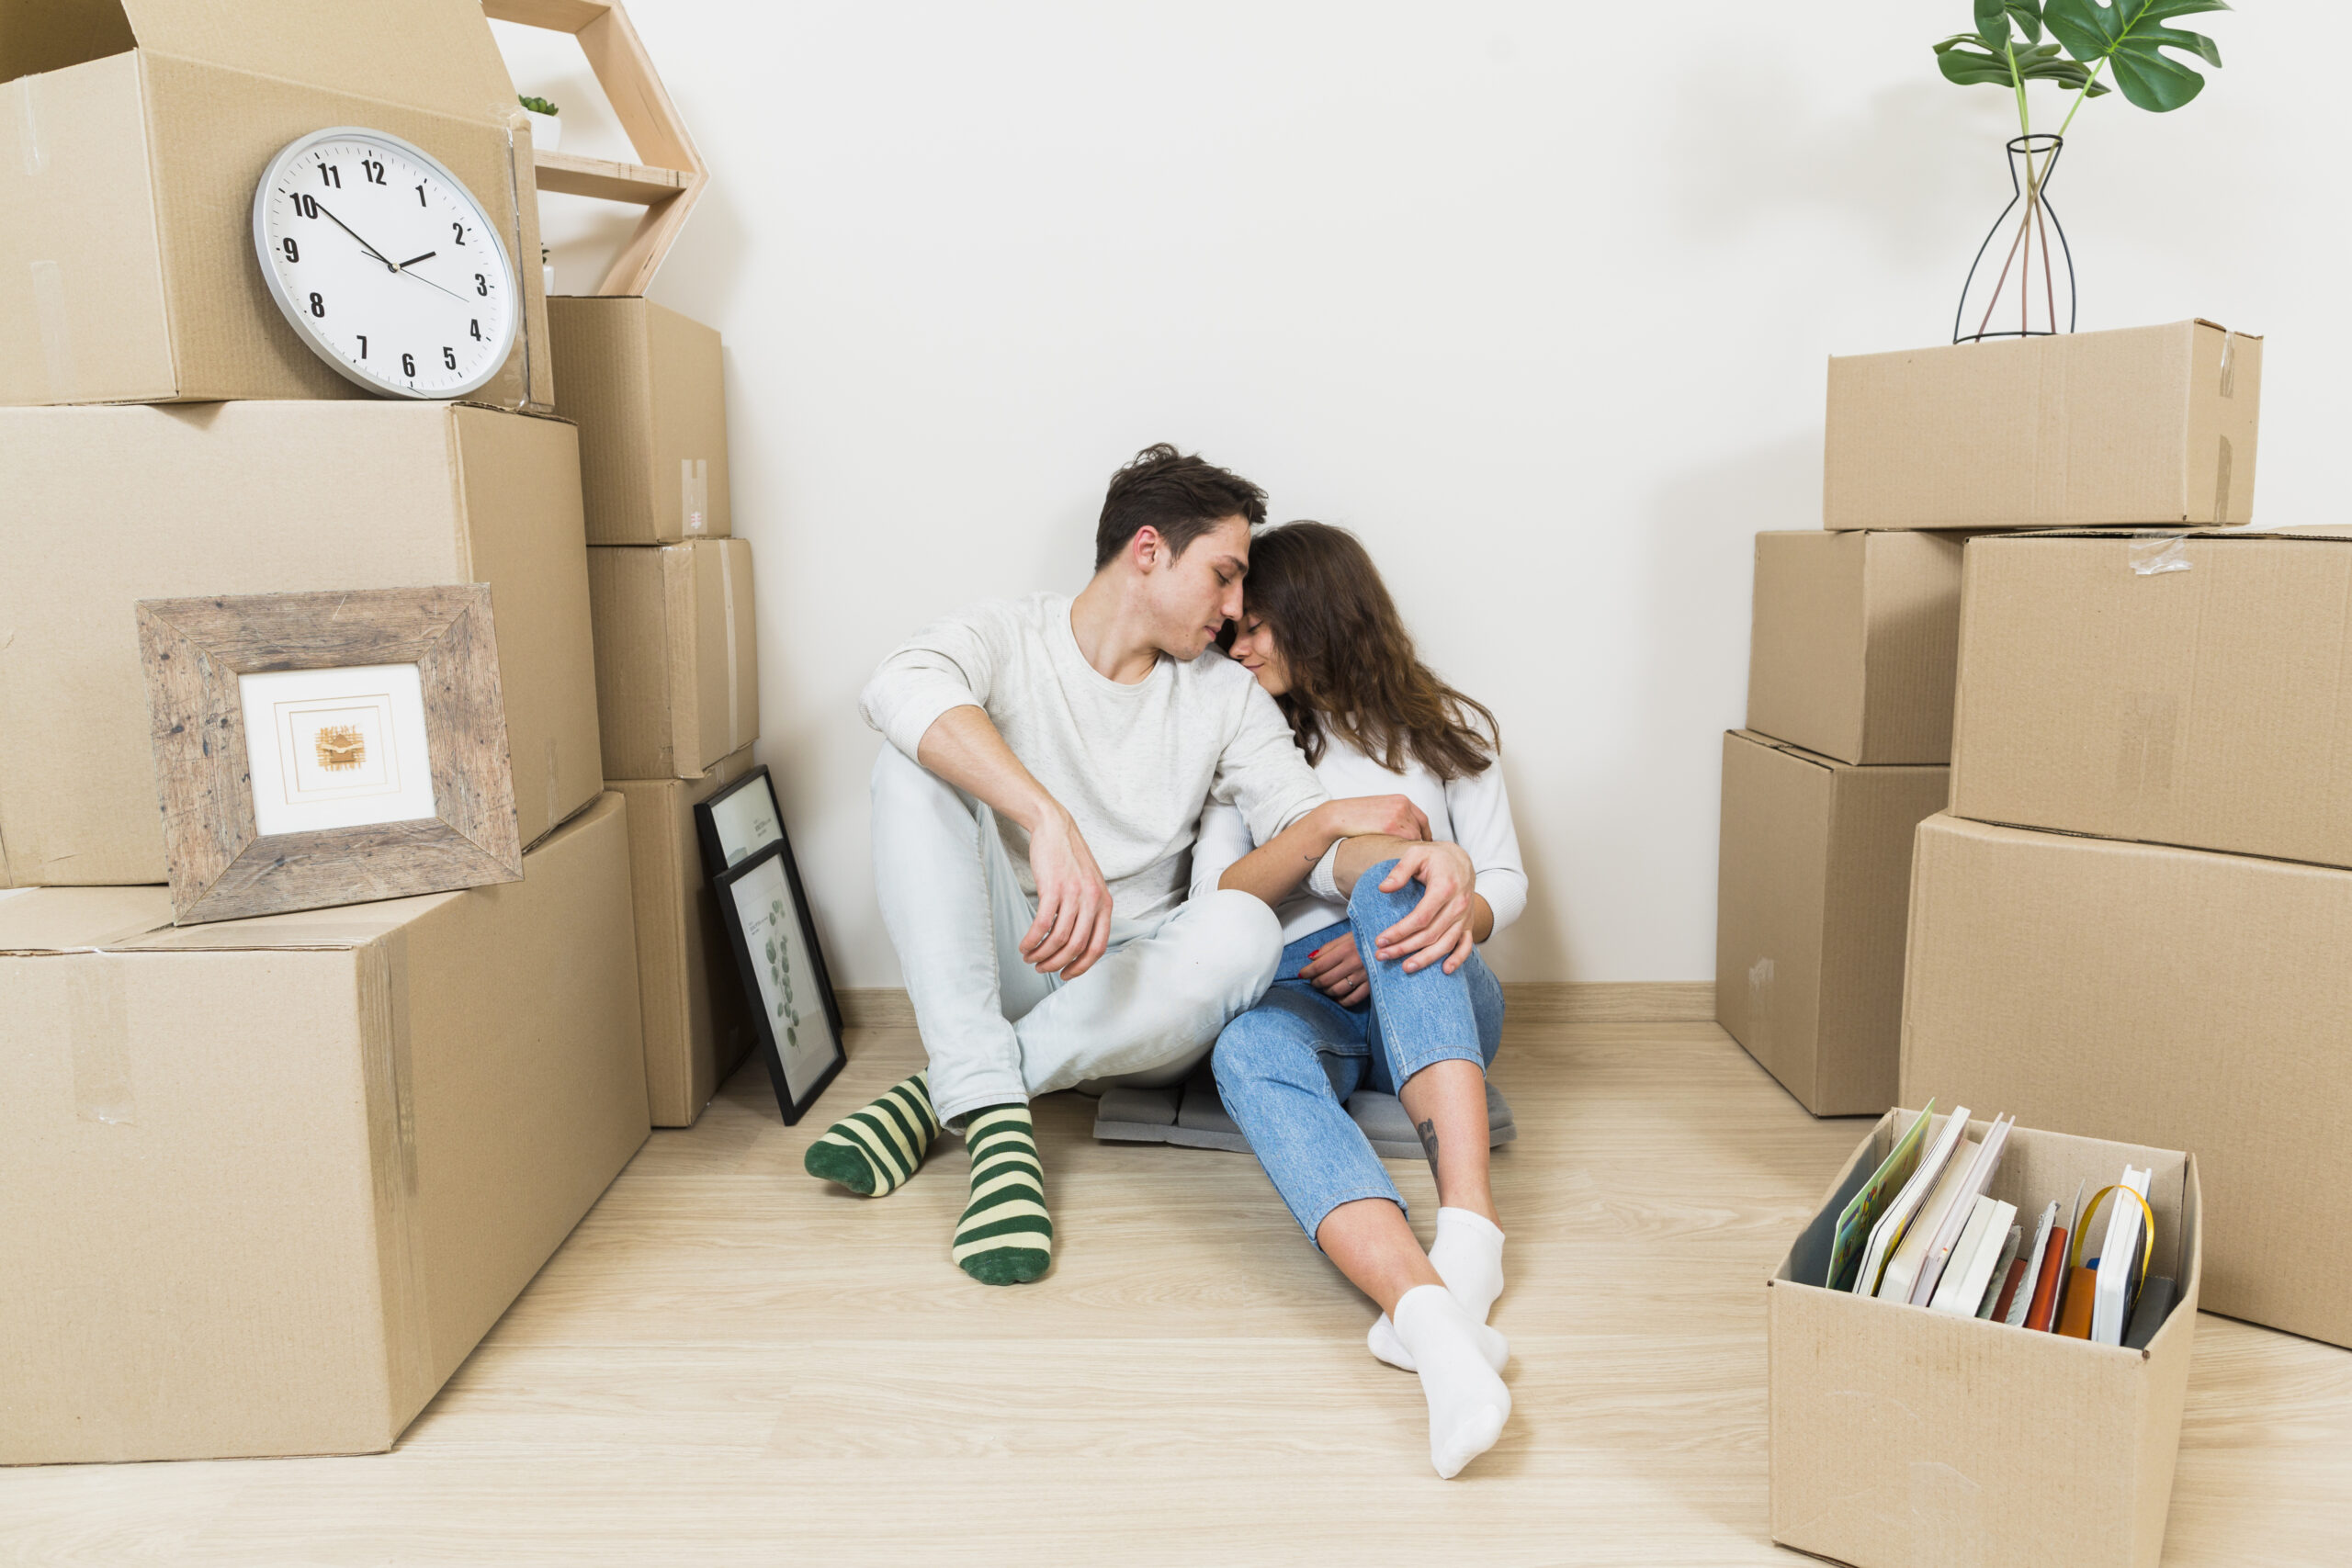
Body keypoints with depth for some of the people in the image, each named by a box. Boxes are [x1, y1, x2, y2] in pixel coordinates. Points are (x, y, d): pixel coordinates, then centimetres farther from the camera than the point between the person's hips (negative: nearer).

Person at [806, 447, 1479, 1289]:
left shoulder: (1226, 697, 5)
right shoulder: (1006, 636, -5)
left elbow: (1308, 828, -6)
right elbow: (899, 688, -28)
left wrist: (1414, 854, -30)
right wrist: (1050, 823, -43)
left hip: (1134, 995, 2)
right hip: (1002, 966, -2)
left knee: (1242, 929, -31)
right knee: (917, 762, -23)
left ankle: (941, 1092, -20)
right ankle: (991, 1112, -32)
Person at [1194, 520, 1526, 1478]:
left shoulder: (1443, 729, 18)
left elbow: (1506, 883, 11)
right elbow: (1213, 898, 6)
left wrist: (1417, 922, -11)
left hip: (1433, 1000, 0)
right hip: (1302, 995, 0)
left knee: (1391, 887, -36)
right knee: (1248, 1054, -38)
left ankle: (1470, 1223, -48)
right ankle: (1433, 1317, -60)